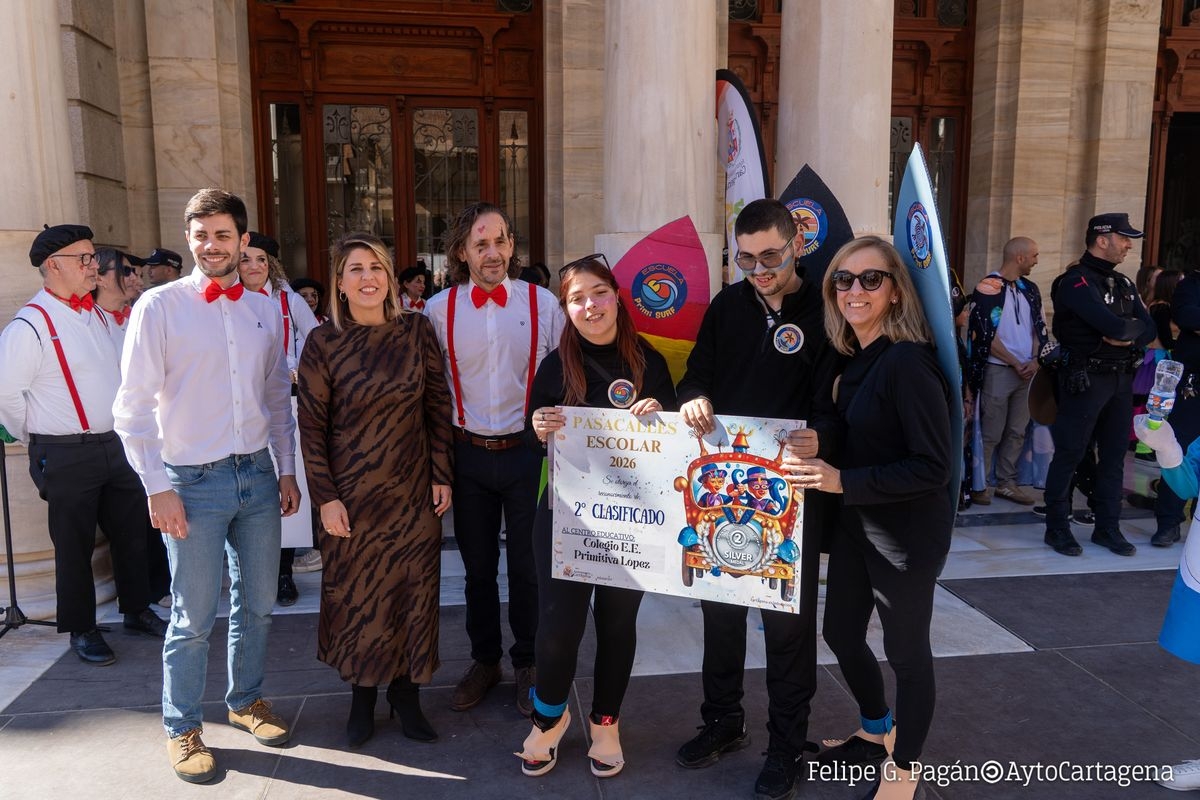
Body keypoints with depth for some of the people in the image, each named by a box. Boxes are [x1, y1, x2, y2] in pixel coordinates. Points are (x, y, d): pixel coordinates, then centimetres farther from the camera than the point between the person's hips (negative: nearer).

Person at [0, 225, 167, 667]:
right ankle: (82, 630, 23)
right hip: (66, 456, -6)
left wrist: (122, 431, 14)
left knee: (131, 532, 15)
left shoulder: (95, 312, 8)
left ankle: (137, 610, 32)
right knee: (75, 545, 7)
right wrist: (39, 439, -1)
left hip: (115, 444, 7)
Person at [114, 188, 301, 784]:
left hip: (258, 477, 4)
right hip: (193, 482, -4)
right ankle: (182, 727, 26)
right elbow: (133, 406, -8)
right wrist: (158, 488, -11)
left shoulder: (265, 310, 7)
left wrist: (287, 470, 9)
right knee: (194, 616, 5)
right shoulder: (159, 306, -6)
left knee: (257, 603, 15)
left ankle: (246, 700, 36)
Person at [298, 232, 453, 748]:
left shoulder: (417, 330, -2)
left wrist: (441, 476, 0)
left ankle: (405, 690, 27)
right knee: (356, 592, 9)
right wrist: (326, 497, -7)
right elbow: (312, 425, -4)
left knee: (414, 589, 8)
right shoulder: (324, 343, -7)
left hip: (414, 489, 2)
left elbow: (438, 406, 2)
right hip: (353, 492, -1)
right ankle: (362, 694, 29)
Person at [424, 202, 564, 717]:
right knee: (478, 567, 14)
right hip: (469, 455, 1)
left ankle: (527, 665, 28)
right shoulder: (438, 310, 0)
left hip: (528, 452, -1)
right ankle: (484, 660, 33)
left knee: (528, 567, 9)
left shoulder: (542, 303, -2)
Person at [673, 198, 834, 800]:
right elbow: (697, 373, 8)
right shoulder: (727, 305, 4)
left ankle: (786, 744, 29)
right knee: (720, 608, 17)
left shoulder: (824, 311, -9)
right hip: (721, 483, 4)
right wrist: (694, 399, -15)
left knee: (789, 618, 10)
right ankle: (722, 722, 37)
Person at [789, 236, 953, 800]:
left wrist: (842, 481, -27)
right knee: (841, 633, 20)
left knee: (906, 649, 11)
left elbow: (933, 466, -24)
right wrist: (813, 438, -4)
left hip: (907, 531, -8)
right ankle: (875, 731, 47)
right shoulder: (855, 360, 3)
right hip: (855, 524, 8)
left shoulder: (907, 362, -22)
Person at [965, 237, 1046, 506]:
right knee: (990, 432, -2)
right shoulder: (989, 288, -11)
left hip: (1026, 370, 7)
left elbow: (1039, 327, 14)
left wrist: (1034, 360, -3)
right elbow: (987, 335, -14)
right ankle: (979, 484, 9)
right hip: (998, 370, -7)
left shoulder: (1029, 289, 11)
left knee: (1017, 431, 10)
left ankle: (1006, 482, 20)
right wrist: (1015, 364, -10)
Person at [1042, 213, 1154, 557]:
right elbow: (1112, 325, -24)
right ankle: (1057, 527, 9)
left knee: (1114, 455, 12)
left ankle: (1107, 528, 22)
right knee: (1069, 454, -1)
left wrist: (1129, 338, -13)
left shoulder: (1123, 283, 15)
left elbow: (1149, 329, 8)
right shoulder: (1076, 281, -12)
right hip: (1086, 380, -8)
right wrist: (1134, 326, -3)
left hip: (1122, 380, 8)